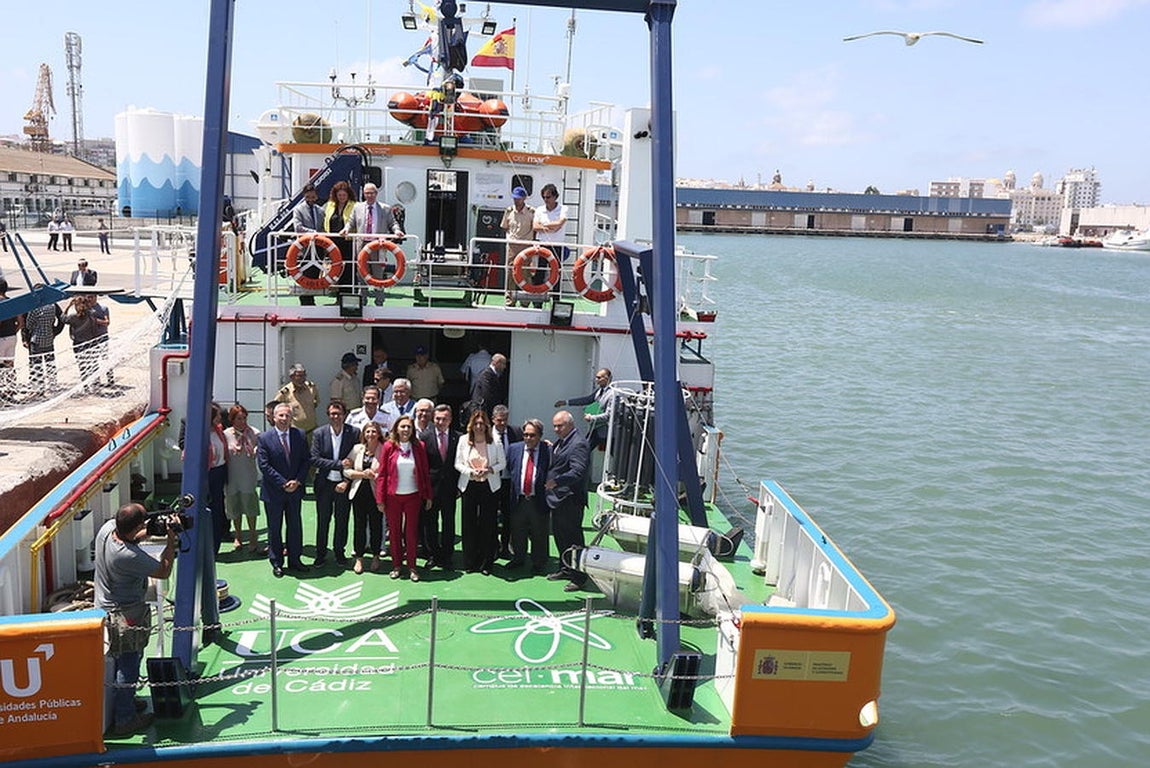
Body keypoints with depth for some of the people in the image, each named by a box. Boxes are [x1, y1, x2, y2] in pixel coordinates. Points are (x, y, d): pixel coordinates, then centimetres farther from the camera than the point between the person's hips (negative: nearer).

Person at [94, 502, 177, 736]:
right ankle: (124, 719, 18)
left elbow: (129, 538, 12)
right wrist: (171, 539, -12)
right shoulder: (129, 556, -35)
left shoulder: (108, 527, -13)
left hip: (105, 607, 9)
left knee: (120, 662, 25)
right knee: (128, 667, 6)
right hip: (125, 616, -9)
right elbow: (164, 571, -20)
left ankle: (124, 702, 41)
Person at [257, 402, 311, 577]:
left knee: (295, 525, 11)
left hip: (295, 489, 3)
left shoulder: (300, 435, 1)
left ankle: (294, 559, 23)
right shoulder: (264, 438, -8)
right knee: (274, 528, 7)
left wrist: (297, 481, -11)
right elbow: (264, 465, -12)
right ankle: (276, 563, 18)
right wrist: (283, 483, -15)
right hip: (273, 491, -3)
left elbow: (306, 461, 2)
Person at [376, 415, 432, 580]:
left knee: (412, 531, 5)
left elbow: (425, 473, 4)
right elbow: (382, 474, -1)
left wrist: (428, 496, 1)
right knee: (394, 531, 7)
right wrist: (380, 499, -5)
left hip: (413, 496, 0)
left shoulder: (419, 447, 1)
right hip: (393, 497, 0)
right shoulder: (389, 447, -2)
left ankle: (412, 566, 15)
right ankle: (396, 565, 19)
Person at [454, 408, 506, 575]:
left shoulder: (495, 441, -2)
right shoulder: (464, 440, 2)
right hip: (469, 485, 1)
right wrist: (470, 472, -13)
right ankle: (470, 561, 16)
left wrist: (489, 470, -14)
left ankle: (486, 562, 12)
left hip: (489, 485, -1)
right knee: (468, 524, 3)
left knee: (488, 524, 1)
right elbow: (458, 464, 4)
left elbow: (502, 463, 4)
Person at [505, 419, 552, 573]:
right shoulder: (513, 448, 4)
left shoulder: (548, 450, -7)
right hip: (518, 500, 3)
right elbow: (507, 469, 13)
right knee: (517, 533, 16)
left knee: (539, 535, 9)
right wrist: (512, 487, 9)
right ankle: (518, 559, 36)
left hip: (539, 501, -3)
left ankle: (539, 564, 24)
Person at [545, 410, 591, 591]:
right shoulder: (560, 442, 13)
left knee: (573, 538, -2)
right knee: (559, 535, 19)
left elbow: (578, 471, -24)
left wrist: (556, 481, -28)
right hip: (557, 498, 10)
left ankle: (579, 578, 7)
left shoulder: (579, 444, -16)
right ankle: (565, 569, 34)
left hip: (570, 500, -10)